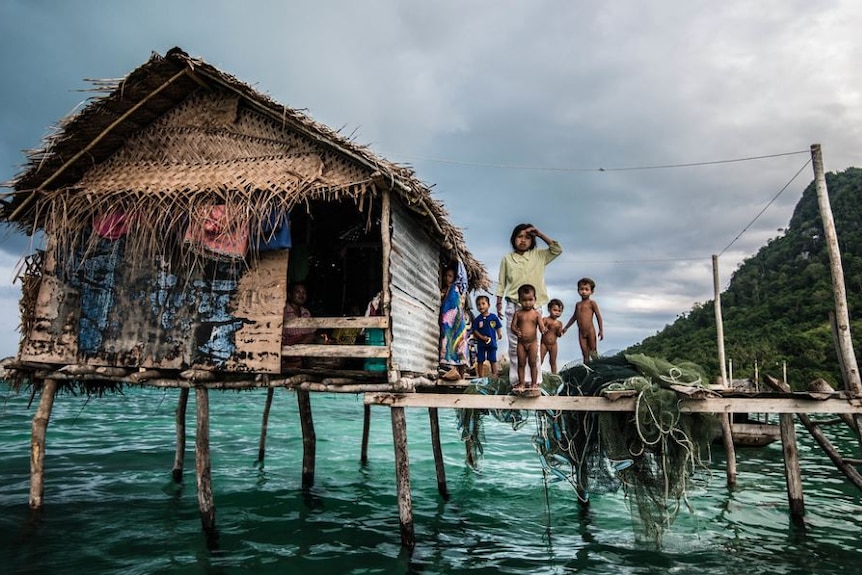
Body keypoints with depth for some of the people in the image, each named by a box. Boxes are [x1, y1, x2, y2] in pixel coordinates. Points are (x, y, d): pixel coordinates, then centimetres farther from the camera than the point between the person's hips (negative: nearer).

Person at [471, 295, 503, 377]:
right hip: (481, 343, 1)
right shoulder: (477, 319, -3)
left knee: (493, 361, 6)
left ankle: (494, 377, 13)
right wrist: (482, 337, -16)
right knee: (480, 361, 7)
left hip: (492, 342, -1)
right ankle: (481, 377, 16)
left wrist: (499, 334, -12)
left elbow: (498, 327, 4)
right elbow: (475, 331, -4)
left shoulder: (493, 317, -3)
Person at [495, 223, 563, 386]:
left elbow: (557, 250, -4)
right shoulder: (507, 258, 7)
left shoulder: (538, 255, 7)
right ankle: (515, 380, 8)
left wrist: (540, 234, -7)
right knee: (514, 345, 2)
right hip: (513, 306, 1)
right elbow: (501, 283, 11)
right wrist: (499, 303, 7)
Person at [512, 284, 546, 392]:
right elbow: (513, 325, -4)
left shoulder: (536, 313, -4)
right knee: (521, 363, 7)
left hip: (533, 342, -1)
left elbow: (541, 326, -10)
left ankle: (534, 383, 15)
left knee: (533, 363, 5)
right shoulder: (518, 313, -2)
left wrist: (543, 330, -34)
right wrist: (516, 331, -25)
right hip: (521, 342, 1)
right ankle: (521, 384, 16)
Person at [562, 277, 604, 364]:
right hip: (581, 332, 5)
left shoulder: (592, 303, -4)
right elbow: (574, 317, 25)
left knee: (593, 352, -2)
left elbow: (598, 316, -5)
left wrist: (601, 330, -8)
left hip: (590, 331, -5)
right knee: (585, 354, 5)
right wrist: (566, 327, 29)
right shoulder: (578, 304, 14)